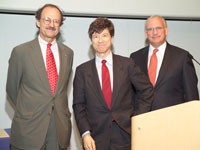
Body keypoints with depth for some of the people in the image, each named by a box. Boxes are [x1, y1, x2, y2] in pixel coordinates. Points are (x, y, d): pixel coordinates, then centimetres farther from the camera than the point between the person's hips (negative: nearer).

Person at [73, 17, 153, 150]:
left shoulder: (127, 64, 3)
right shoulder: (82, 71, 4)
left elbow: (147, 90, 9)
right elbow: (79, 105, 3)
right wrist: (85, 134, -7)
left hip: (125, 135, 0)